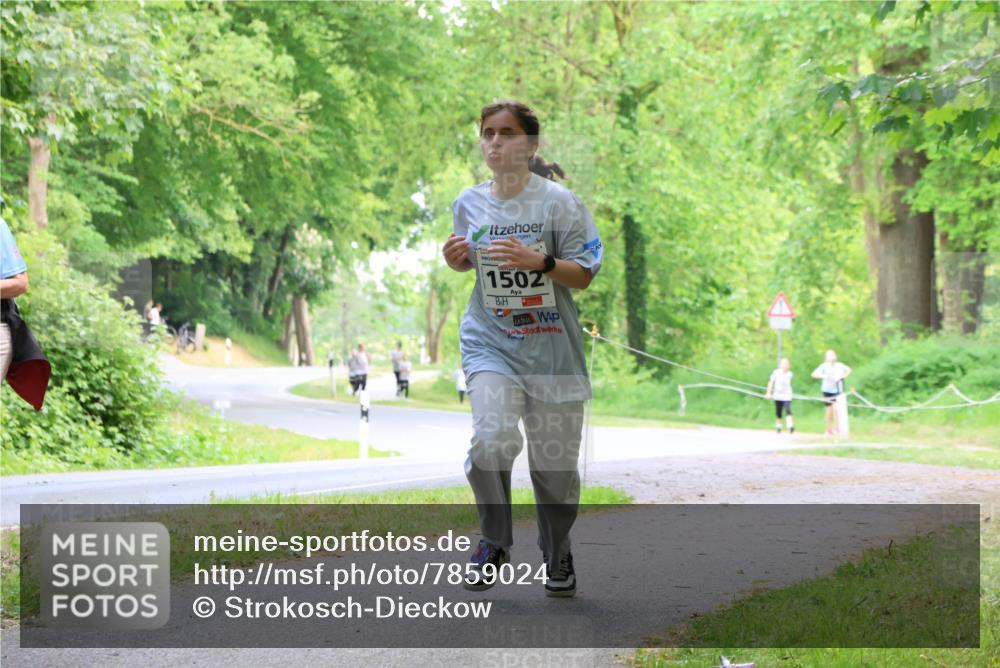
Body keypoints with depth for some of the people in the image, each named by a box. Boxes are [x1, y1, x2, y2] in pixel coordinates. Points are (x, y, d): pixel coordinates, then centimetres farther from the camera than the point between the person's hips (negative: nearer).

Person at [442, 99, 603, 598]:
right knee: (491, 440, -20)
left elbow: (584, 275, -6)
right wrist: (456, 259, 0)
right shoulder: (469, 203, 5)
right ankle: (495, 543, 3)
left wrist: (538, 261, -23)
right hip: (489, 342, 2)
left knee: (554, 462, 4)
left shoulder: (559, 201, -6)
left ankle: (558, 556, 29)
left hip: (551, 347, -1)